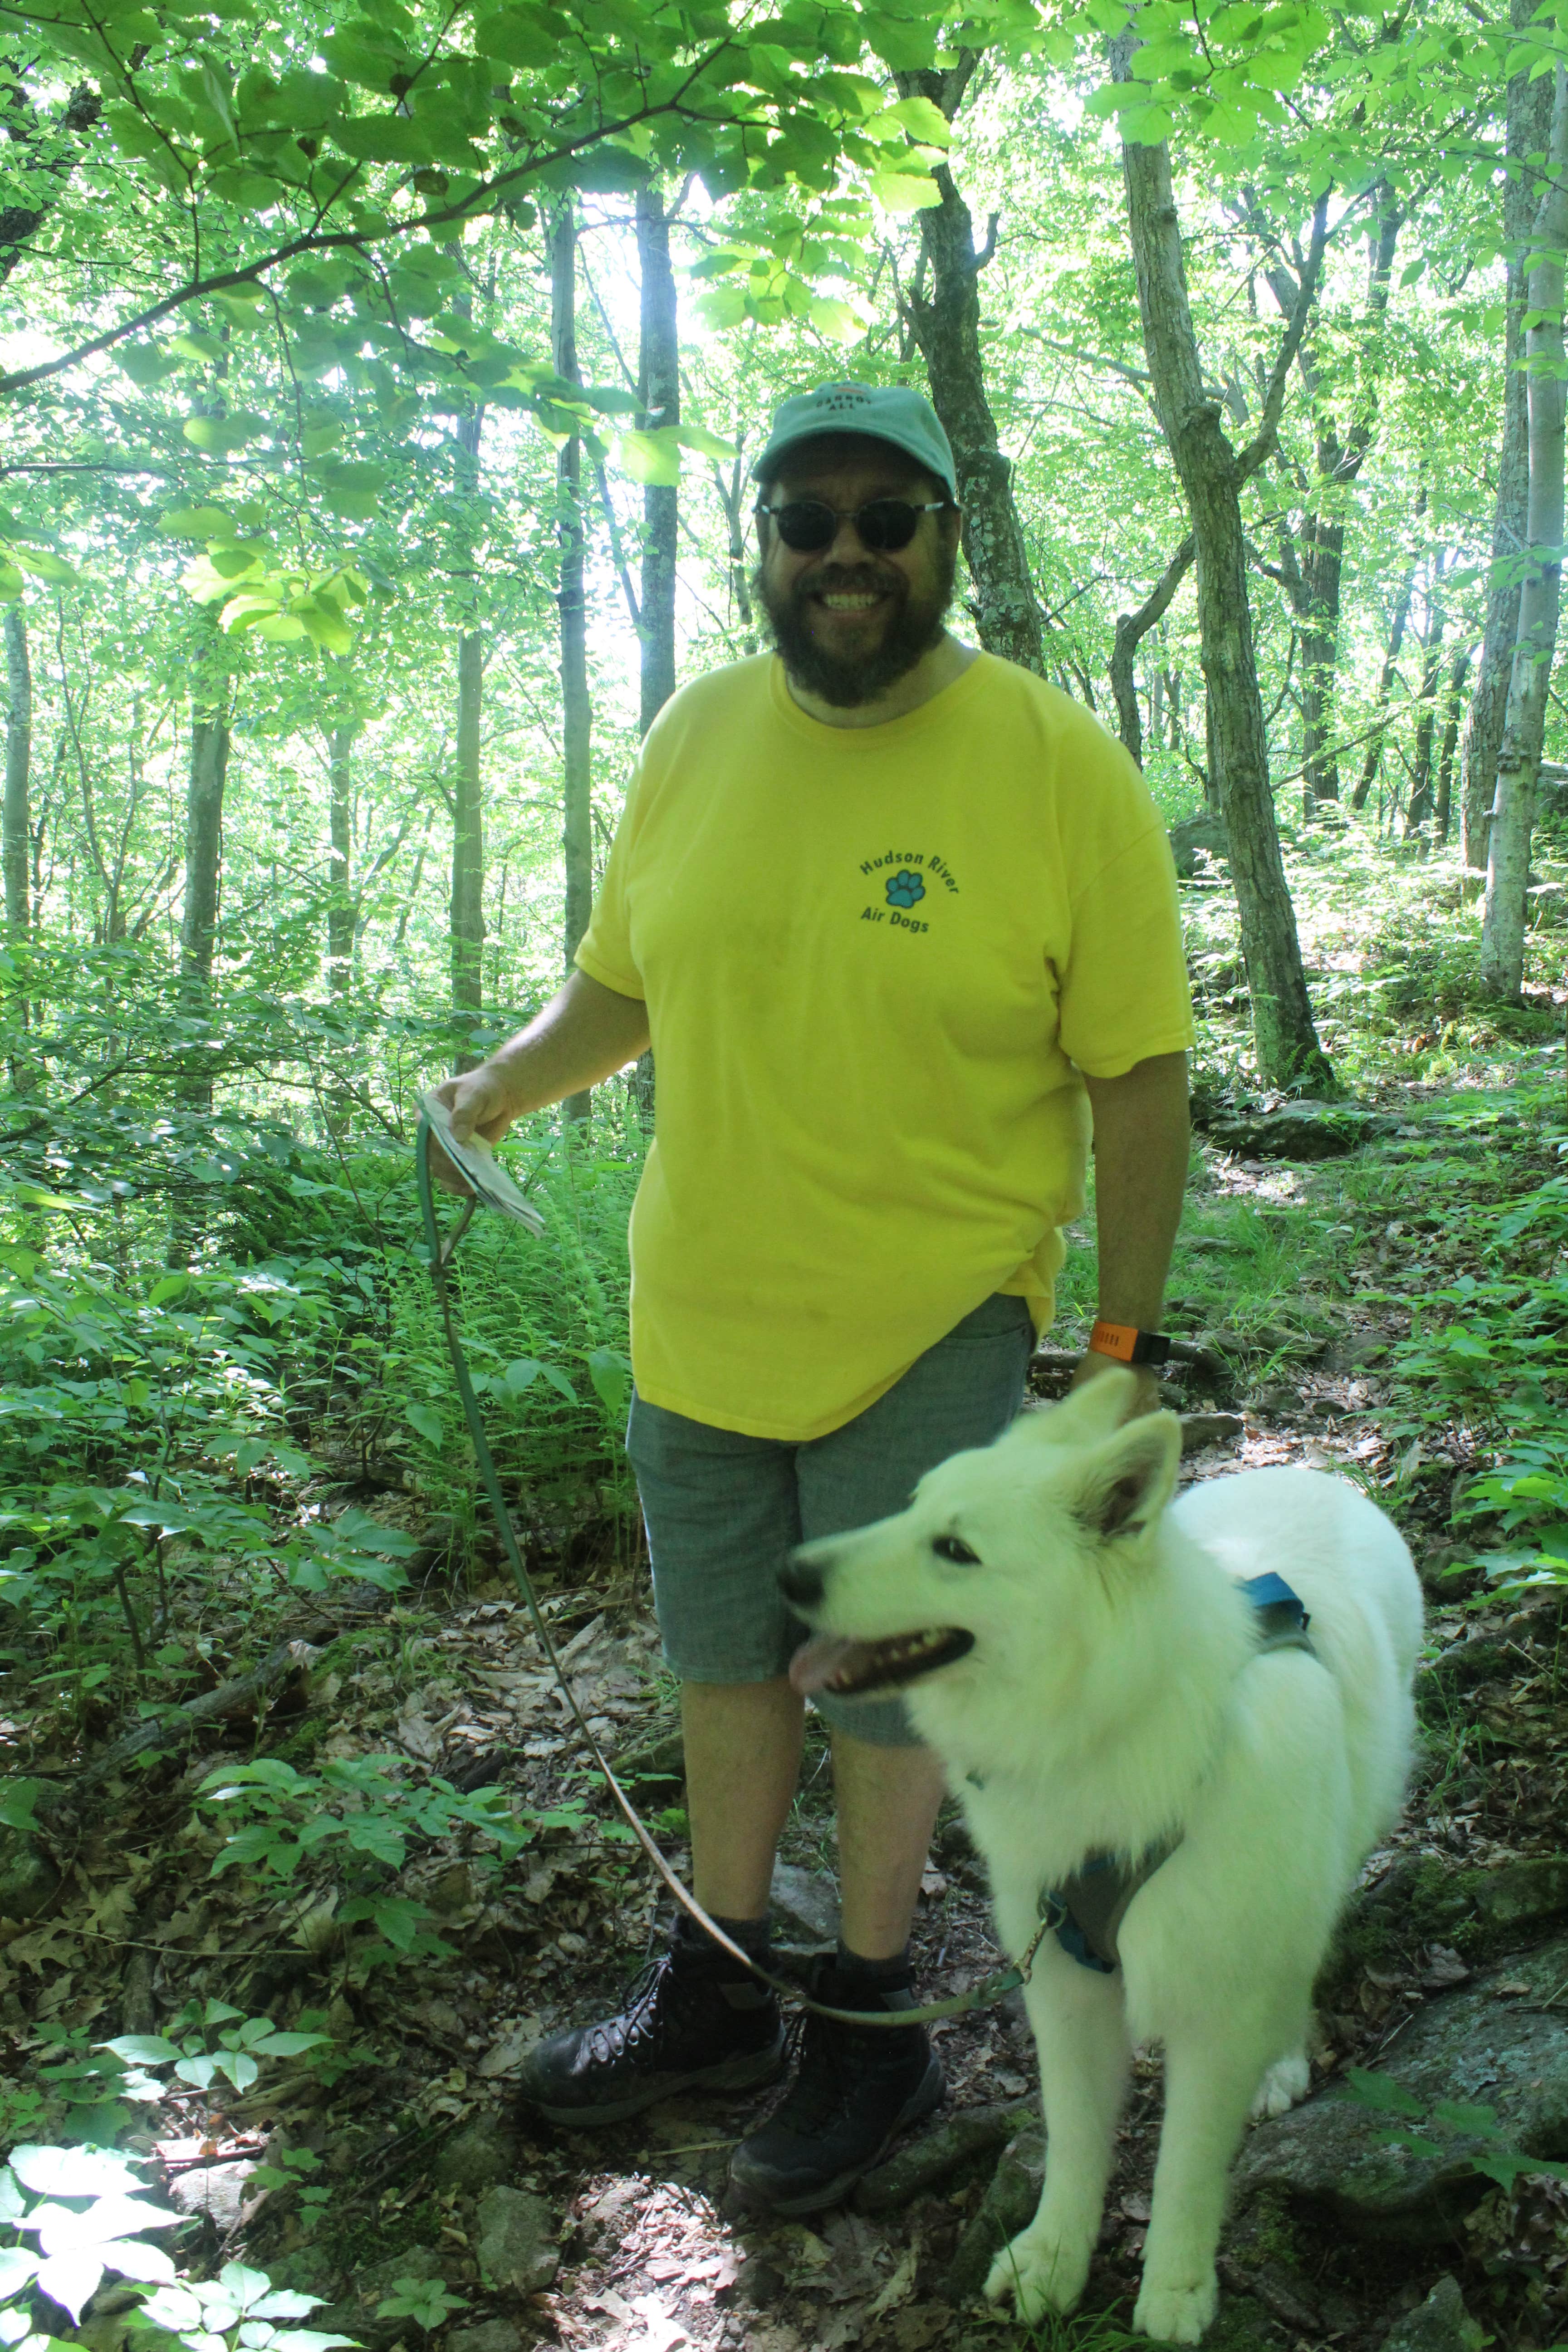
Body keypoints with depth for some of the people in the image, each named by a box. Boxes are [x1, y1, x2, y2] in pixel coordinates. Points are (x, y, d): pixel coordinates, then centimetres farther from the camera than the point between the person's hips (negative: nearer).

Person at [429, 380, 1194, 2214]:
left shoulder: (1058, 767, -13)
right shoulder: (699, 736, 0)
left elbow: (1139, 1074, -10)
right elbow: (624, 981, 13)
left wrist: (1122, 1345, -10)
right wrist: (504, 1084, 0)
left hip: (928, 1333, -5)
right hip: (698, 1318, 5)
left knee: (883, 1687, 10)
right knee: (724, 1663, 19)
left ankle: (872, 2031, 34)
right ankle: (714, 2000, 40)